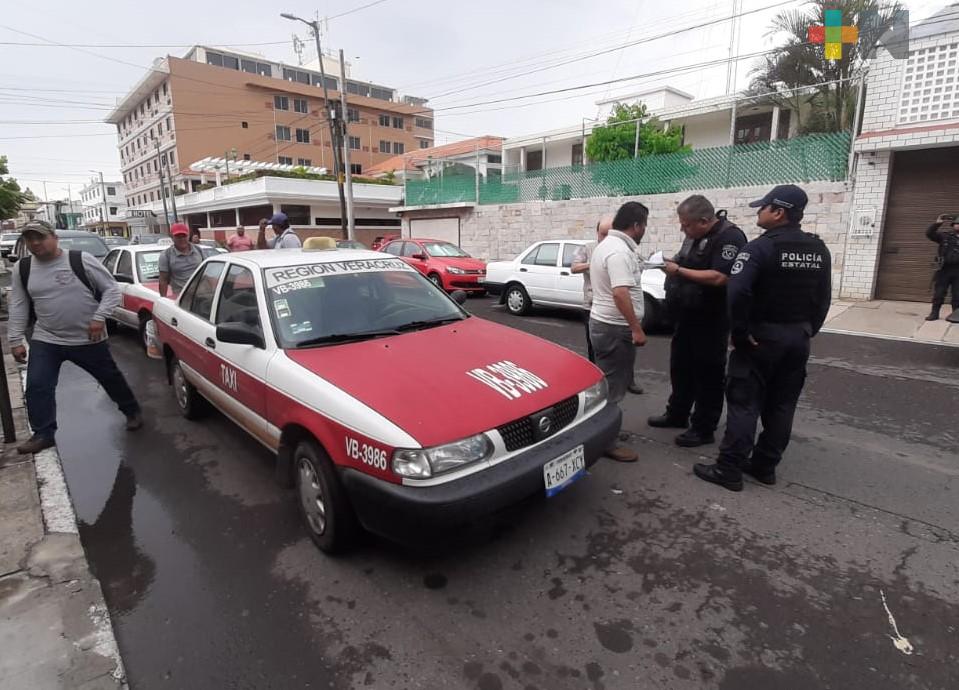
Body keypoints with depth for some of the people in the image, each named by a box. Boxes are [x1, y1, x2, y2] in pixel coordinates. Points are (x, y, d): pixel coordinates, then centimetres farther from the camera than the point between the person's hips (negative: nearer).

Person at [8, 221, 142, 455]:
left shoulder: (81, 260, -12)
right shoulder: (22, 269, 2)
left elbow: (112, 289, -10)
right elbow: (18, 307, 7)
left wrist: (99, 317, -20)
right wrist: (16, 340, 3)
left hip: (89, 339, -3)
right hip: (45, 341, 4)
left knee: (111, 378, 10)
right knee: (37, 387, -2)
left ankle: (132, 411, 32)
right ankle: (44, 434, 12)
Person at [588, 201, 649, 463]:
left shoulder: (605, 244, 13)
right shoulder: (620, 251, -21)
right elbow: (620, 293, -30)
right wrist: (637, 329, -27)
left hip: (602, 321, 11)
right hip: (615, 327, -11)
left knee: (607, 381, 20)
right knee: (612, 385, -2)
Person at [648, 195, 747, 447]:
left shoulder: (729, 237, -17)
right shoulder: (695, 235, 10)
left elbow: (719, 277, -28)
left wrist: (678, 270, -22)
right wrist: (669, 262, 3)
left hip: (710, 320, -9)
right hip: (687, 317, 9)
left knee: (708, 373, 2)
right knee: (680, 368, 18)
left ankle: (703, 429, 13)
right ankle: (677, 414, 34)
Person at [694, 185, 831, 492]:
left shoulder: (761, 247, -16)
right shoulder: (819, 250, 9)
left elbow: (737, 292, -29)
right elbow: (823, 298, 13)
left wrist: (740, 332, -19)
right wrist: (807, 330, 18)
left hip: (762, 337, -7)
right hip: (798, 337, 7)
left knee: (744, 404, -2)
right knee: (782, 406, 13)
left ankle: (729, 469, 3)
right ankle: (765, 466, 23)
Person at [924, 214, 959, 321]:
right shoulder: (944, 235, 4)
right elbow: (929, 233, -7)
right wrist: (937, 223, -18)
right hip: (944, 269, -1)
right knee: (939, 292, 2)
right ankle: (934, 313, 9)